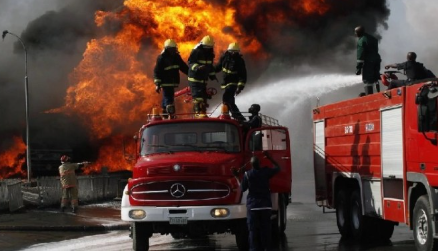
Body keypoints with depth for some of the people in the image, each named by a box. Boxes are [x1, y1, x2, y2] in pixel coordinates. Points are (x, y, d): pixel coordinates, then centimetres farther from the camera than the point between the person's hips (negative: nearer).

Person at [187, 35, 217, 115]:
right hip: (195, 78, -8)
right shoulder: (196, 52, -13)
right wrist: (197, 67, -37)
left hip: (204, 79, 8)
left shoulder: (210, 53, 11)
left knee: (204, 97, 9)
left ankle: (203, 113, 16)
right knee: (197, 96, -17)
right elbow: (191, 63, -20)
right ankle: (198, 112, -21)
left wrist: (212, 75, 21)